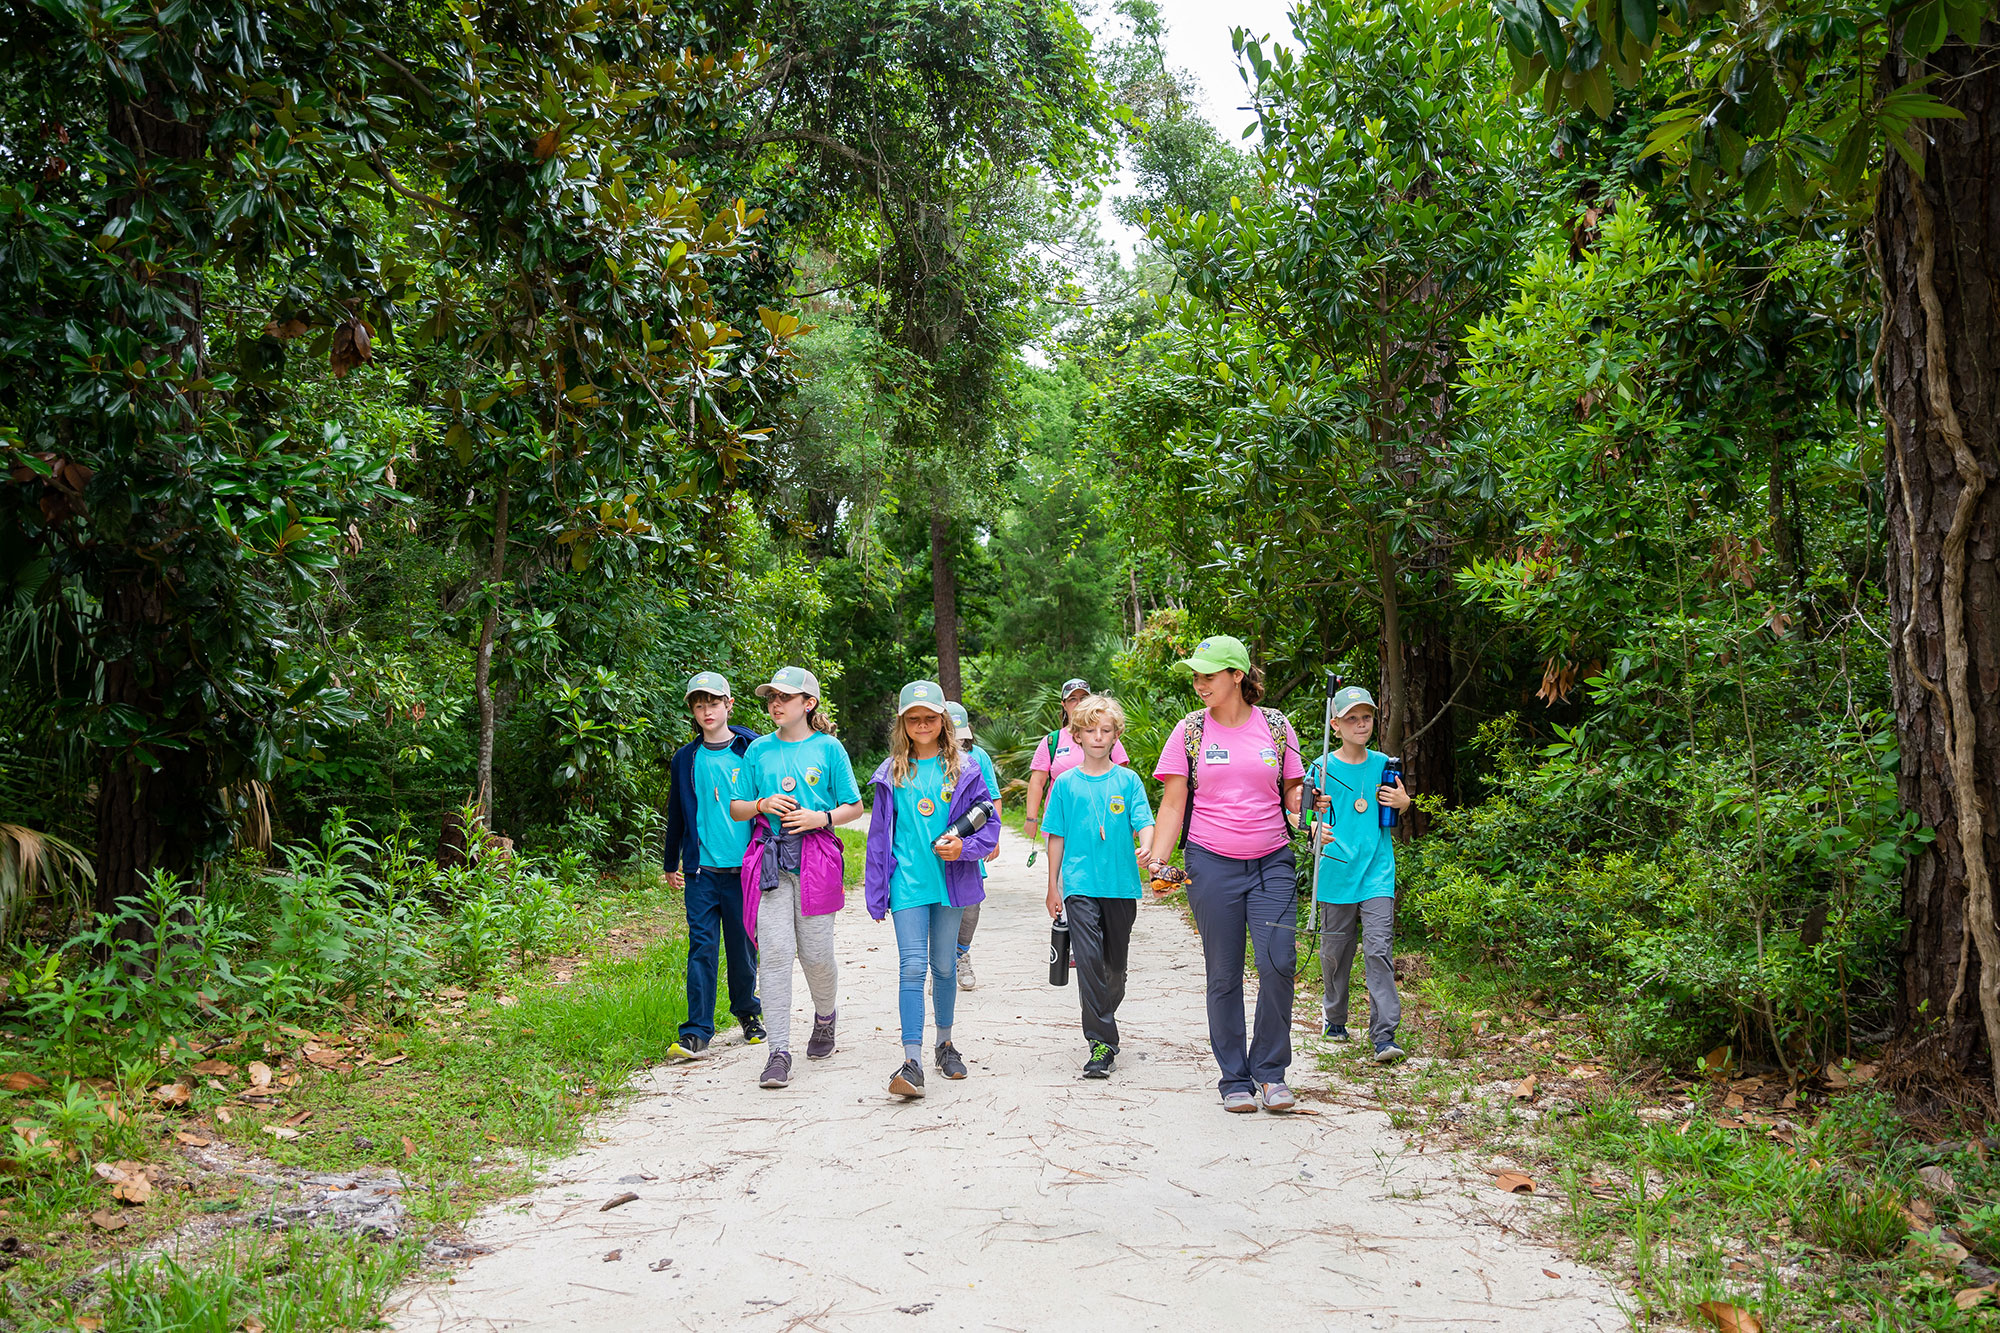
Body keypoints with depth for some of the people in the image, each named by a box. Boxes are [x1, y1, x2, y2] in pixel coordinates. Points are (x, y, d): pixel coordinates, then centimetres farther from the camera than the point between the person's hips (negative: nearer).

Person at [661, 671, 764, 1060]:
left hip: (744, 870, -1)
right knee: (701, 948, -4)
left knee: (743, 947, 9)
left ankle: (748, 1013, 30)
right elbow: (676, 815, 16)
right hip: (701, 872, 1)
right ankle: (697, 1031, -2)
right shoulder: (686, 759, 8)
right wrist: (671, 864, 20)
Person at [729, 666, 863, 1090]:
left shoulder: (828, 748, 5)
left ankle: (825, 1016, 34)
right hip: (769, 857, 2)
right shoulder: (758, 750, 11)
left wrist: (821, 818, -10)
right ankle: (779, 1051, -3)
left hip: (815, 856, -1)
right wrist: (762, 804, -5)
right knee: (774, 952, -7)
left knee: (815, 952, 2)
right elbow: (735, 808, 15)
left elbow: (854, 806, 7)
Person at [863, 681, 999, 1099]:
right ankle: (912, 1061, -12)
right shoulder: (891, 774, 5)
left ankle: (945, 1041, 30)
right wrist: (877, 893, 7)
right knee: (912, 967, -9)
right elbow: (879, 836, 9)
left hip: (950, 880, 1)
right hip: (907, 883, -1)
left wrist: (964, 847, -15)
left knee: (944, 966, 12)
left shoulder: (963, 770, 2)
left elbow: (990, 822, 5)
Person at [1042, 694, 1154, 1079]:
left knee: (1116, 963, 10)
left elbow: (1143, 821, -4)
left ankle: (1103, 1018, 33)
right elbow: (1056, 837, 9)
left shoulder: (1128, 780, 5)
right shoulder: (1066, 784, 5)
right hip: (1080, 884, -1)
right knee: (1088, 957, -14)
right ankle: (1102, 1043, -12)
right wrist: (1053, 886, 7)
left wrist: (1147, 848, -26)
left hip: (1121, 884, 2)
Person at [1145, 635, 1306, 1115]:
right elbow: (1173, 803, 3)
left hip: (1271, 862, 1)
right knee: (1224, 975, 4)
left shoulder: (1275, 725, 5)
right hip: (1212, 865, 0)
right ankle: (1235, 1078, 17)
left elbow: (1292, 791, 14)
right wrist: (1157, 860, -8)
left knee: (1278, 963, -12)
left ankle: (1270, 1070, 7)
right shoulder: (1191, 730, 3)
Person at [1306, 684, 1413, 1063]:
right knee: (1335, 952, 9)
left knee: (1378, 950, -9)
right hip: (1335, 873, -1)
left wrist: (1403, 802, -2)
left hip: (1377, 873, 1)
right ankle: (1335, 1019, 30)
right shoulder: (1322, 767, -1)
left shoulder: (1383, 764, 7)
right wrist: (1317, 831, -20)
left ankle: (1384, 1036, -9)